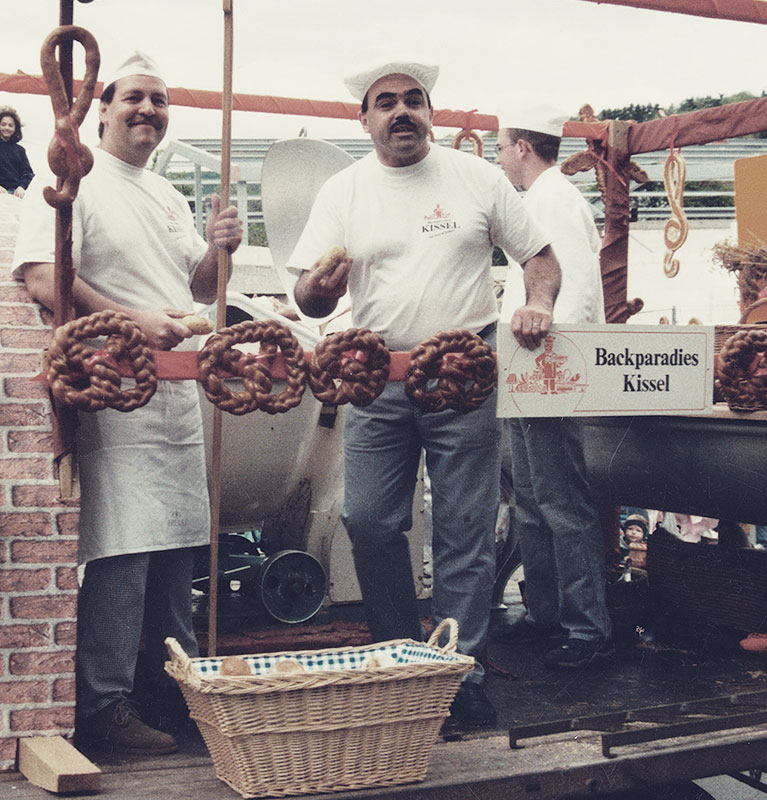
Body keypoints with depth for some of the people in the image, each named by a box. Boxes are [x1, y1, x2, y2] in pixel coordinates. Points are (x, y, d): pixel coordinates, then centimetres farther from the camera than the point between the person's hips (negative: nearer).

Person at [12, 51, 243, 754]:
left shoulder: (167, 196, 22)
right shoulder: (71, 182, -3)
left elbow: (197, 291, 24)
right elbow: (43, 281, -15)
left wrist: (218, 251, 3)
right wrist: (134, 322, -22)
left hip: (178, 394, 8)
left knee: (178, 543, 12)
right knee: (120, 550, -10)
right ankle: (105, 707, -2)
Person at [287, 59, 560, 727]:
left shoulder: (477, 178, 6)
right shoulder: (343, 191, 7)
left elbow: (540, 256, 11)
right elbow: (309, 301, 3)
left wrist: (538, 304, -10)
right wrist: (319, 288, -21)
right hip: (378, 378, 1)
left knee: (466, 533, 1)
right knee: (369, 523, -3)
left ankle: (463, 676, 11)